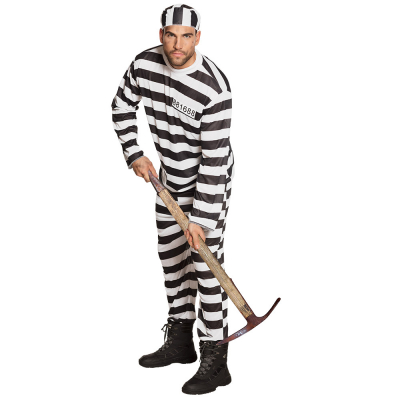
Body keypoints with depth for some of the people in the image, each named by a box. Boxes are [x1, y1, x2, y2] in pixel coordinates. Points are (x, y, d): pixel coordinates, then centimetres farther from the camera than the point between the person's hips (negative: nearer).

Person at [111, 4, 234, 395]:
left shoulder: (214, 89, -30)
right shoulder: (144, 65, -12)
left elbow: (214, 161, -29)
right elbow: (122, 105, 8)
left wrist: (201, 219, -28)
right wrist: (134, 155, -2)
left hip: (210, 181, -7)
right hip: (170, 176, 7)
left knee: (205, 264, -10)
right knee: (172, 256, 15)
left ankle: (215, 361, -2)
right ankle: (180, 342, 32)